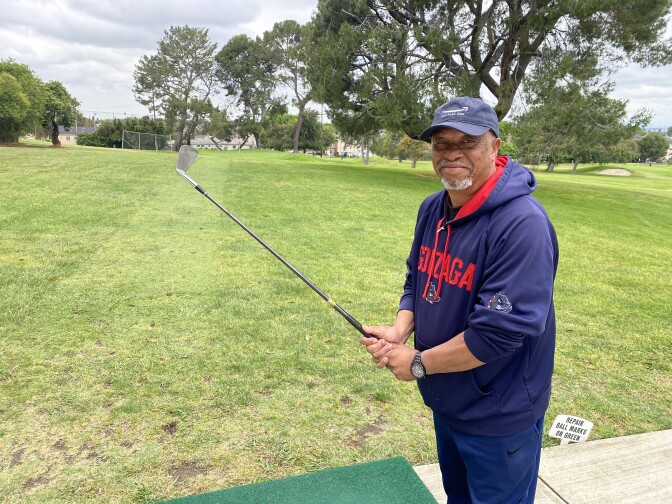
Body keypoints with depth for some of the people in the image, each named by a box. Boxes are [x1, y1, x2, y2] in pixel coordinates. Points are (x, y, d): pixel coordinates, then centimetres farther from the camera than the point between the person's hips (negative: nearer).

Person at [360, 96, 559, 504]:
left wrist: (419, 363, -20)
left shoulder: (523, 223, -28)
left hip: (499, 416, -7)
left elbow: (502, 329, -30)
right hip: (445, 401, 7)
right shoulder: (433, 209, -2)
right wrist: (399, 331, -11)